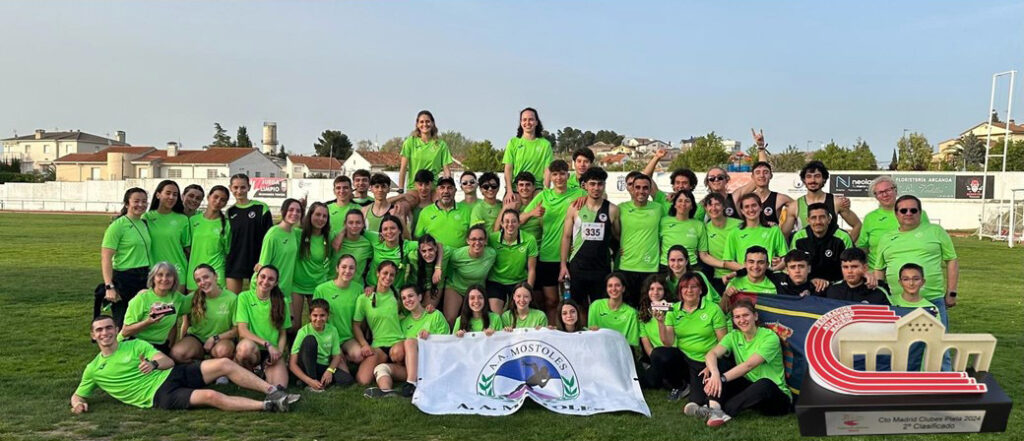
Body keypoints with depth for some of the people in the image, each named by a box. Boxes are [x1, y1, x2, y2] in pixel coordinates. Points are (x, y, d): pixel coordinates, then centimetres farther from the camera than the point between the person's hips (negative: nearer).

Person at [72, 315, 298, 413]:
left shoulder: (135, 345, 14)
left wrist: (154, 364, -17)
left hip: (174, 374, 4)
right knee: (212, 396, -29)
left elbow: (168, 361, 7)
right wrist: (78, 404, -6)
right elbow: (77, 395, 18)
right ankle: (268, 406, -31)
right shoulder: (93, 369, 12)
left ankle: (273, 391, -14)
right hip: (160, 396, -4)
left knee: (225, 364, -16)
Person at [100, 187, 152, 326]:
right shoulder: (118, 225, -8)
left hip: (145, 280, 6)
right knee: (122, 326, 0)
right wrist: (109, 287, -20)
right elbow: (106, 258, -12)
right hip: (124, 281, -6)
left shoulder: (144, 223, 12)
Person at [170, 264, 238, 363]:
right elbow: (185, 325, 7)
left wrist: (215, 338, -14)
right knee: (176, 353, -29)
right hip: (196, 337, 2)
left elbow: (236, 330, -5)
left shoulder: (232, 298, -9)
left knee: (223, 351, -38)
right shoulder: (192, 298, -1)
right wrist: (178, 341, -6)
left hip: (222, 338, -2)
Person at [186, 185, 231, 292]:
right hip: (193, 273, 3)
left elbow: (228, 252, 4)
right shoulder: (193, 220, 7)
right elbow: (188, 247, 14)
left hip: (216, 274, -3)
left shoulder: (226, 224, 0)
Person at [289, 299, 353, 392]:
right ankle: (310, 385, -22)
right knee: (310, 339, -29)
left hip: (324, 368, 3)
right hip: (307, 368, -3)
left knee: (347, 379, -26)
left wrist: (330, 370, -18)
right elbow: (292, 364, -17)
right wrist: (310, 381, -27)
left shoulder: (332, 330, -5)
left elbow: (336, 356, 3)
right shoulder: (304, 332, -15)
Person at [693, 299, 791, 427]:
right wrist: (715, 374, -38)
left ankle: (722, 411, -38)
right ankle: (715, 407, -38)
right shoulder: (733, 336, 3)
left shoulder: (770, 337, -13)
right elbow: (712, 354, -16)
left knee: (764, 384, -40)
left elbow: (749, 365, -26)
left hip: (778, 397, -5)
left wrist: (722, 378, -36)